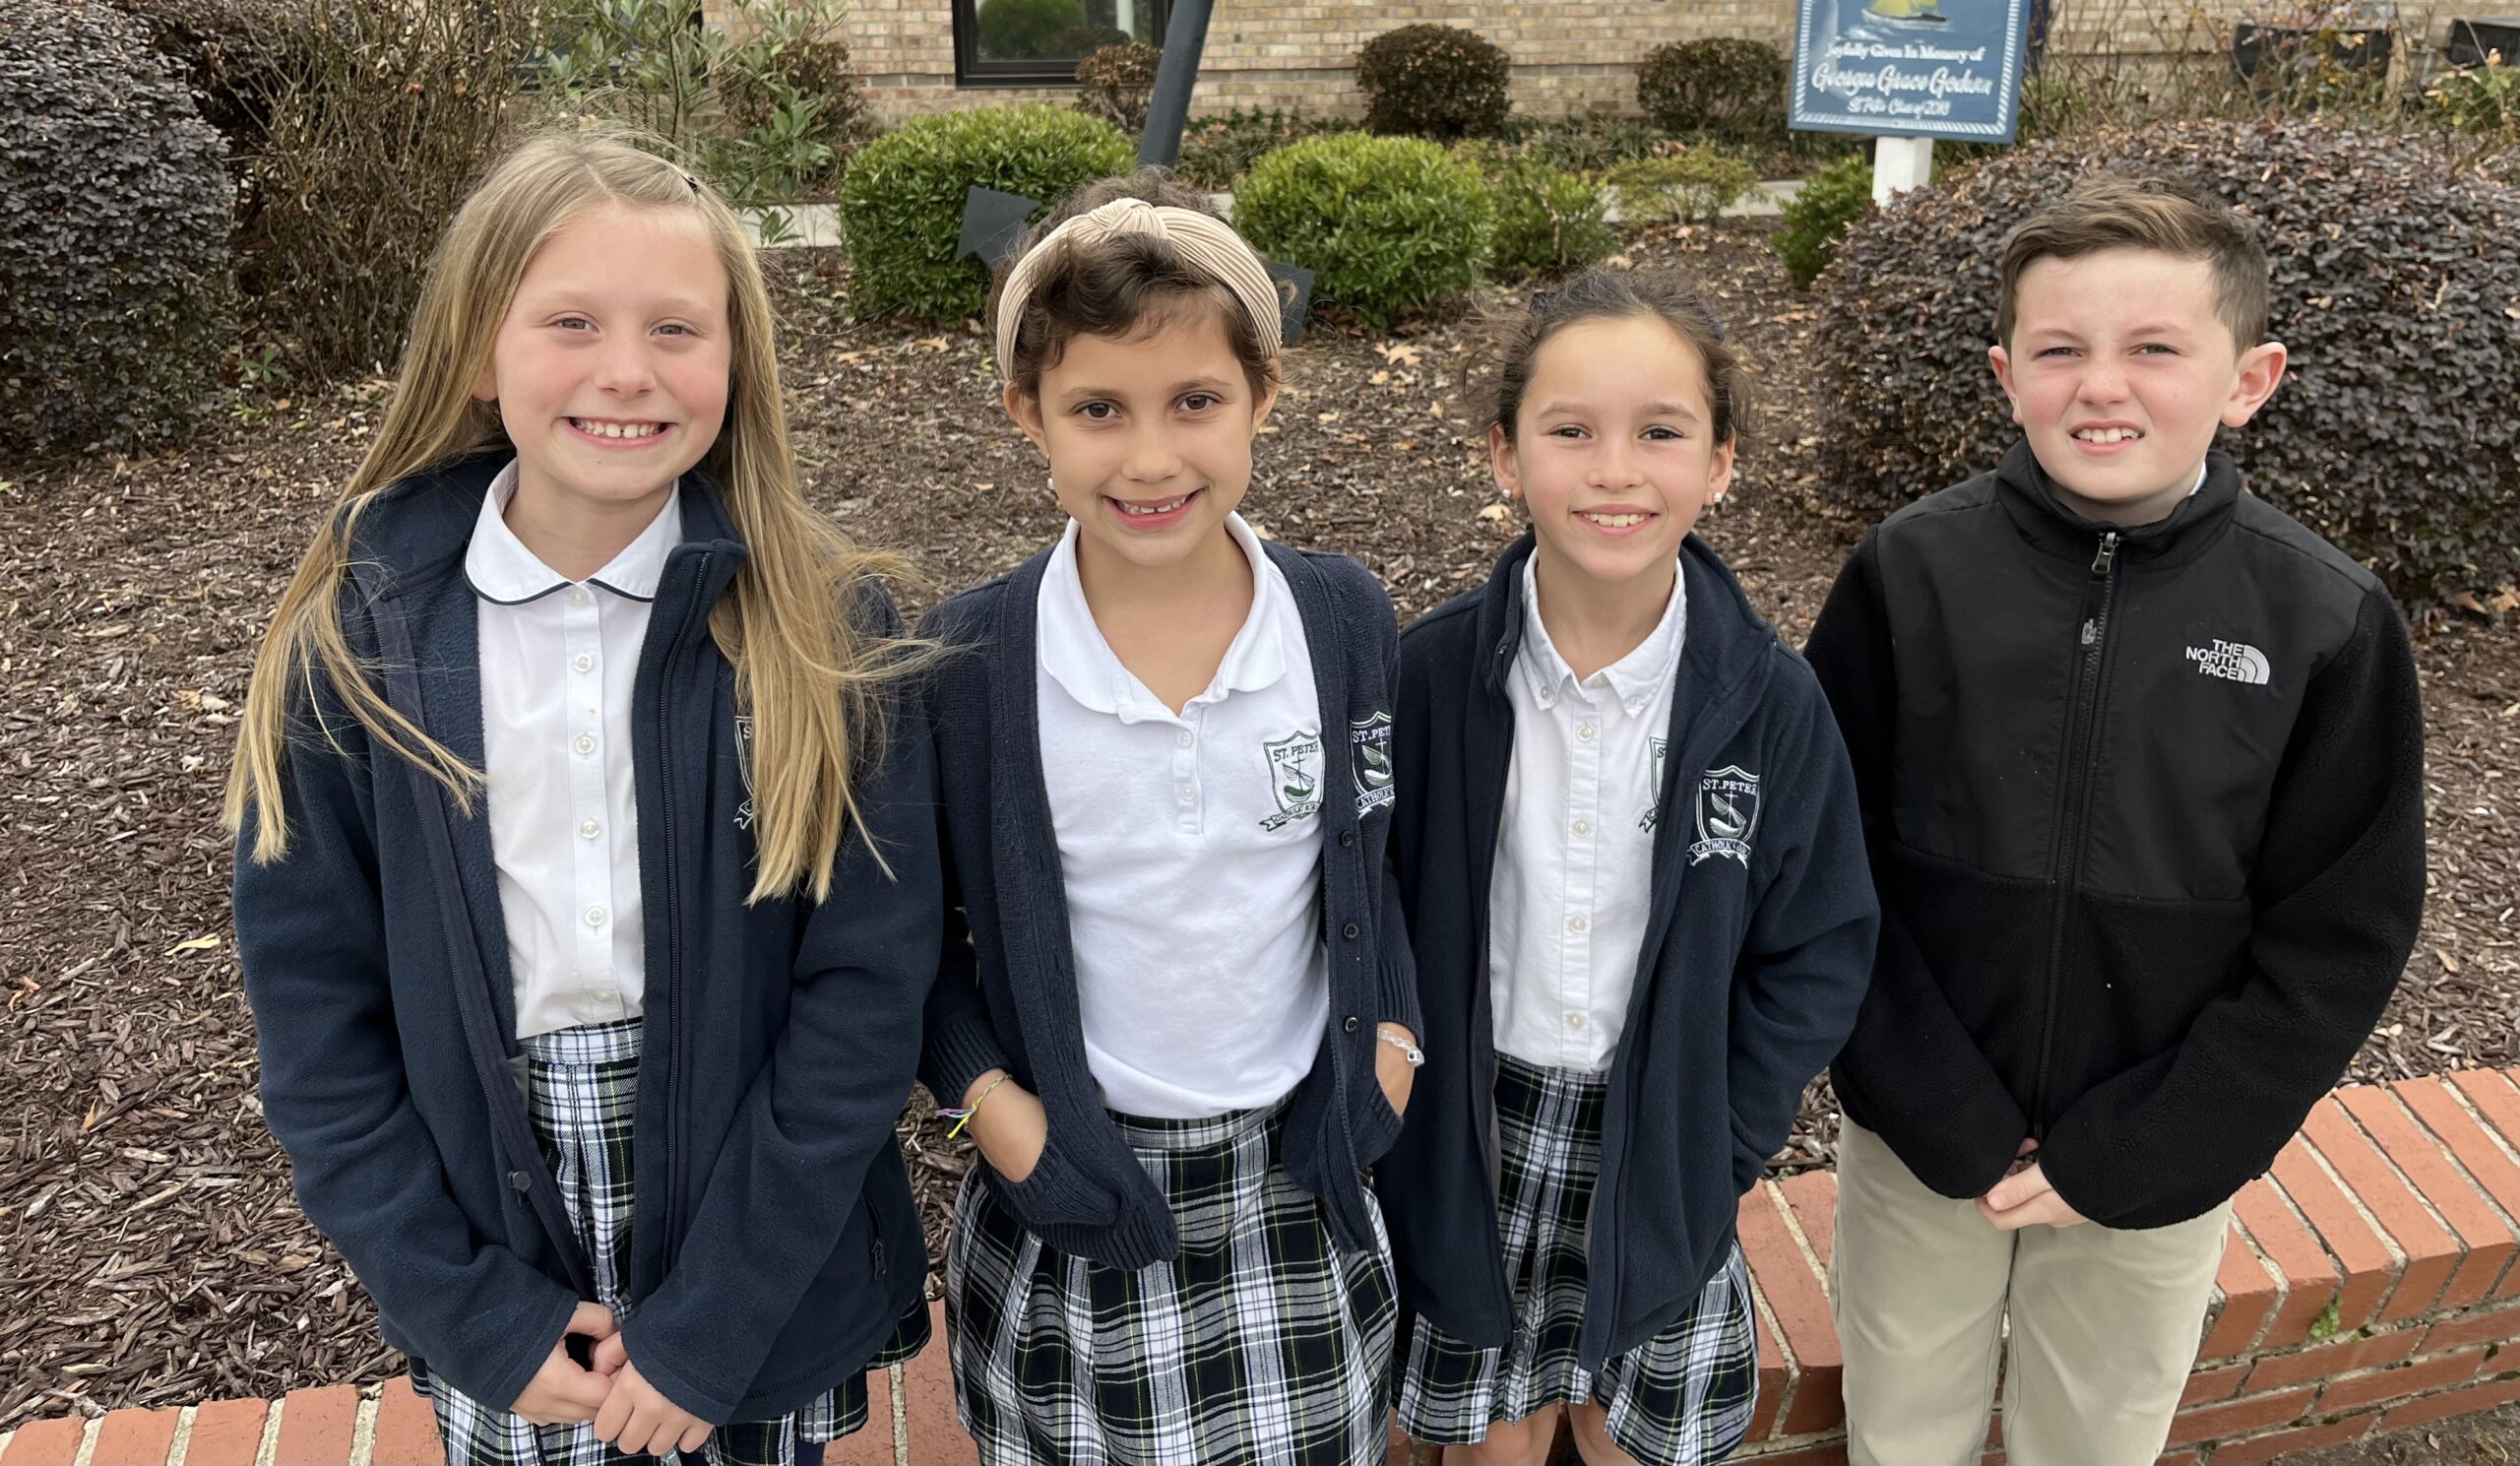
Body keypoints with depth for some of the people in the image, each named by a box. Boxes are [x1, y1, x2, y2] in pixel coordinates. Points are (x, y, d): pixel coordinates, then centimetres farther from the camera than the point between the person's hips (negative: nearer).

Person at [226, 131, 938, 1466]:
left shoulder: (824, 634, -13)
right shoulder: (354, 644, -9)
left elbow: (865, 989, -13)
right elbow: (315, 1016, -4)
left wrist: (713, 1324, -13)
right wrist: (478, 1312, -7)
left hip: (767, 1241, -1)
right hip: (497, 1251, 1)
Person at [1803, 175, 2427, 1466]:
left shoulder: (2328, 623, -12)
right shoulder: (1911, 573, -13)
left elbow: (2340, 942, -7)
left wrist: (2130, 1156, -11)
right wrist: (1955, 1124, -13)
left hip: (2159, 1175, 0)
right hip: (1918, 1143, 0)